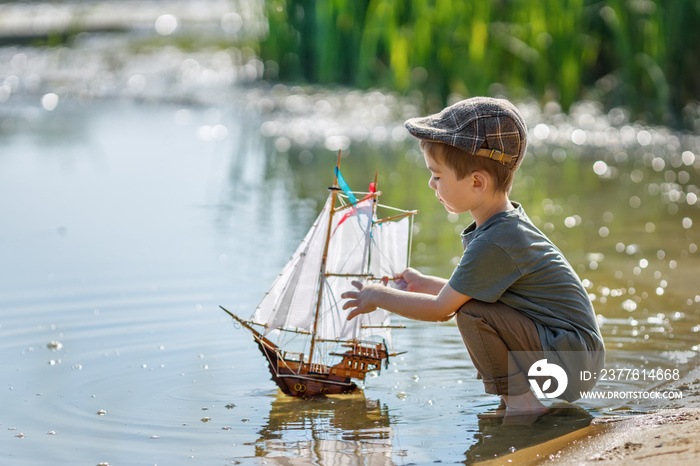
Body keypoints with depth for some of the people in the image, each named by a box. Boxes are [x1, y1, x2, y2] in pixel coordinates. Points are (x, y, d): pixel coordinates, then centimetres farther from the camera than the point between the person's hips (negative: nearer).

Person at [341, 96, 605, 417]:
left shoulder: (494, 244, -22)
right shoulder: (509, 222, 8)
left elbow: (441, 309, -13)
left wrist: (379, 298, 0)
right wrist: (425, 283, 21)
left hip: (572, 358, -10)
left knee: (472, 313, -23)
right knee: (472, 302, 20)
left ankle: (521, 402, -10)